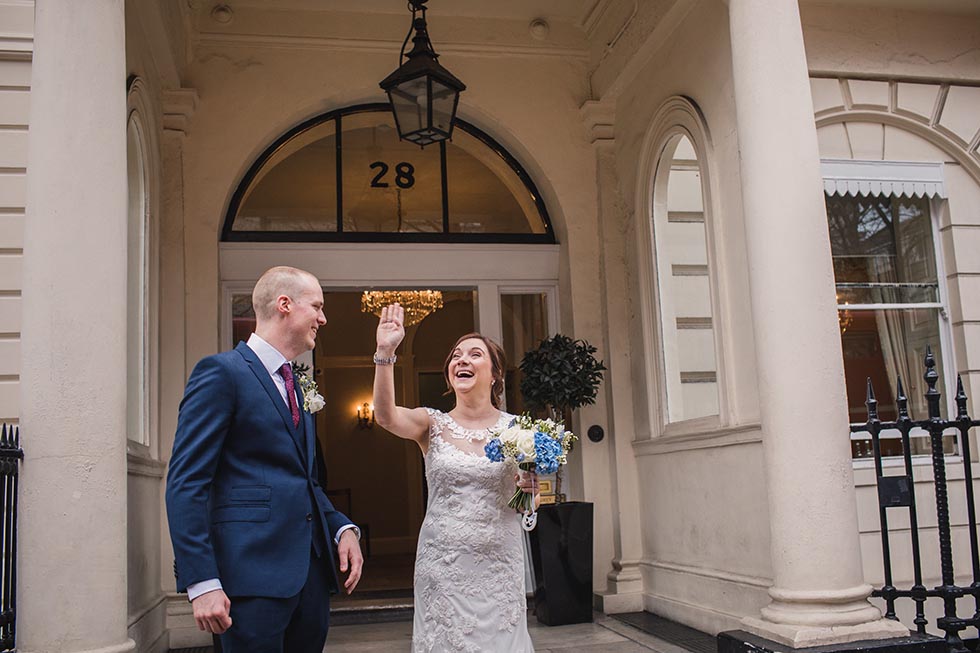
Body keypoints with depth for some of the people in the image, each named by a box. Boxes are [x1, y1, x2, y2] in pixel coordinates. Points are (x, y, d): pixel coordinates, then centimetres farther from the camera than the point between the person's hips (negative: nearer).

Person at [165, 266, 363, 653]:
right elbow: (185, 484, -13)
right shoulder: (222, 372, -6)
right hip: (254, 575, -8)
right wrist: (201, 582, -20)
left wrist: (342, 528, 7)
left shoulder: (294, 386, 20)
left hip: (312, 572, 8)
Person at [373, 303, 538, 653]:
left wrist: (531, 485, -13)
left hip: (499, 562, 1)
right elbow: (385, 415, -21)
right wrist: (385, 352, -31)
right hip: (443, 562, 0)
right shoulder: (432, 424, 0)